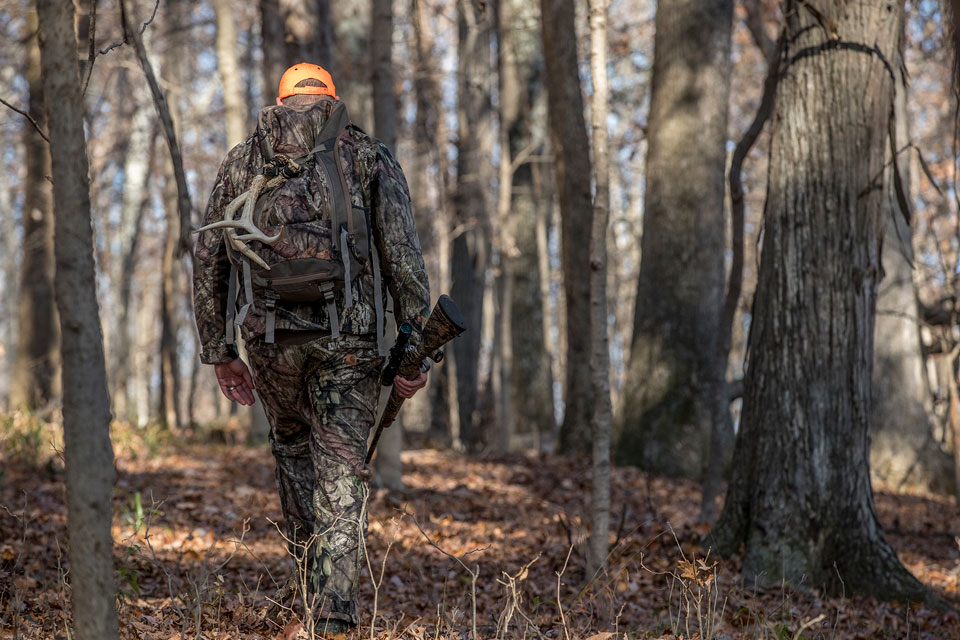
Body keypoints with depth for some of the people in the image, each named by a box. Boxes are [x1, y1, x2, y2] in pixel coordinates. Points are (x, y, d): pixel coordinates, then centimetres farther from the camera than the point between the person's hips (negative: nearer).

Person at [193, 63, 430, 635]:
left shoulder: (243, 161, 15)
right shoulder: (369, 157, 9)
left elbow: (209, 259, 12)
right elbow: (403, 255, -1)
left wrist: (219, 352, 17)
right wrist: (416, 347, 2)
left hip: (270, 335, 2)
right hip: (347, 336, -2)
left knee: (292, 442, 26)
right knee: (341, 472, 0)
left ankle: (310, 571, 27)